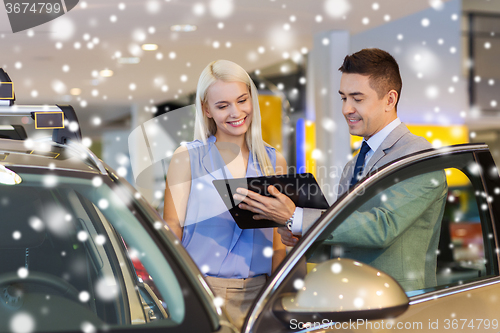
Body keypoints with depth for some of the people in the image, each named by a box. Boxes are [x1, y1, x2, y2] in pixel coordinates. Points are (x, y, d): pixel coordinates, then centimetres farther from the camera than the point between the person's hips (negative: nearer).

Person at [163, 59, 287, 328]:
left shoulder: (274, 162, 11)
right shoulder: (187, 157, 2)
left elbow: (277, 242, 13)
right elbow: (171, 233, -3)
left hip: (257, 293, 3)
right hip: (201, 292, -2)